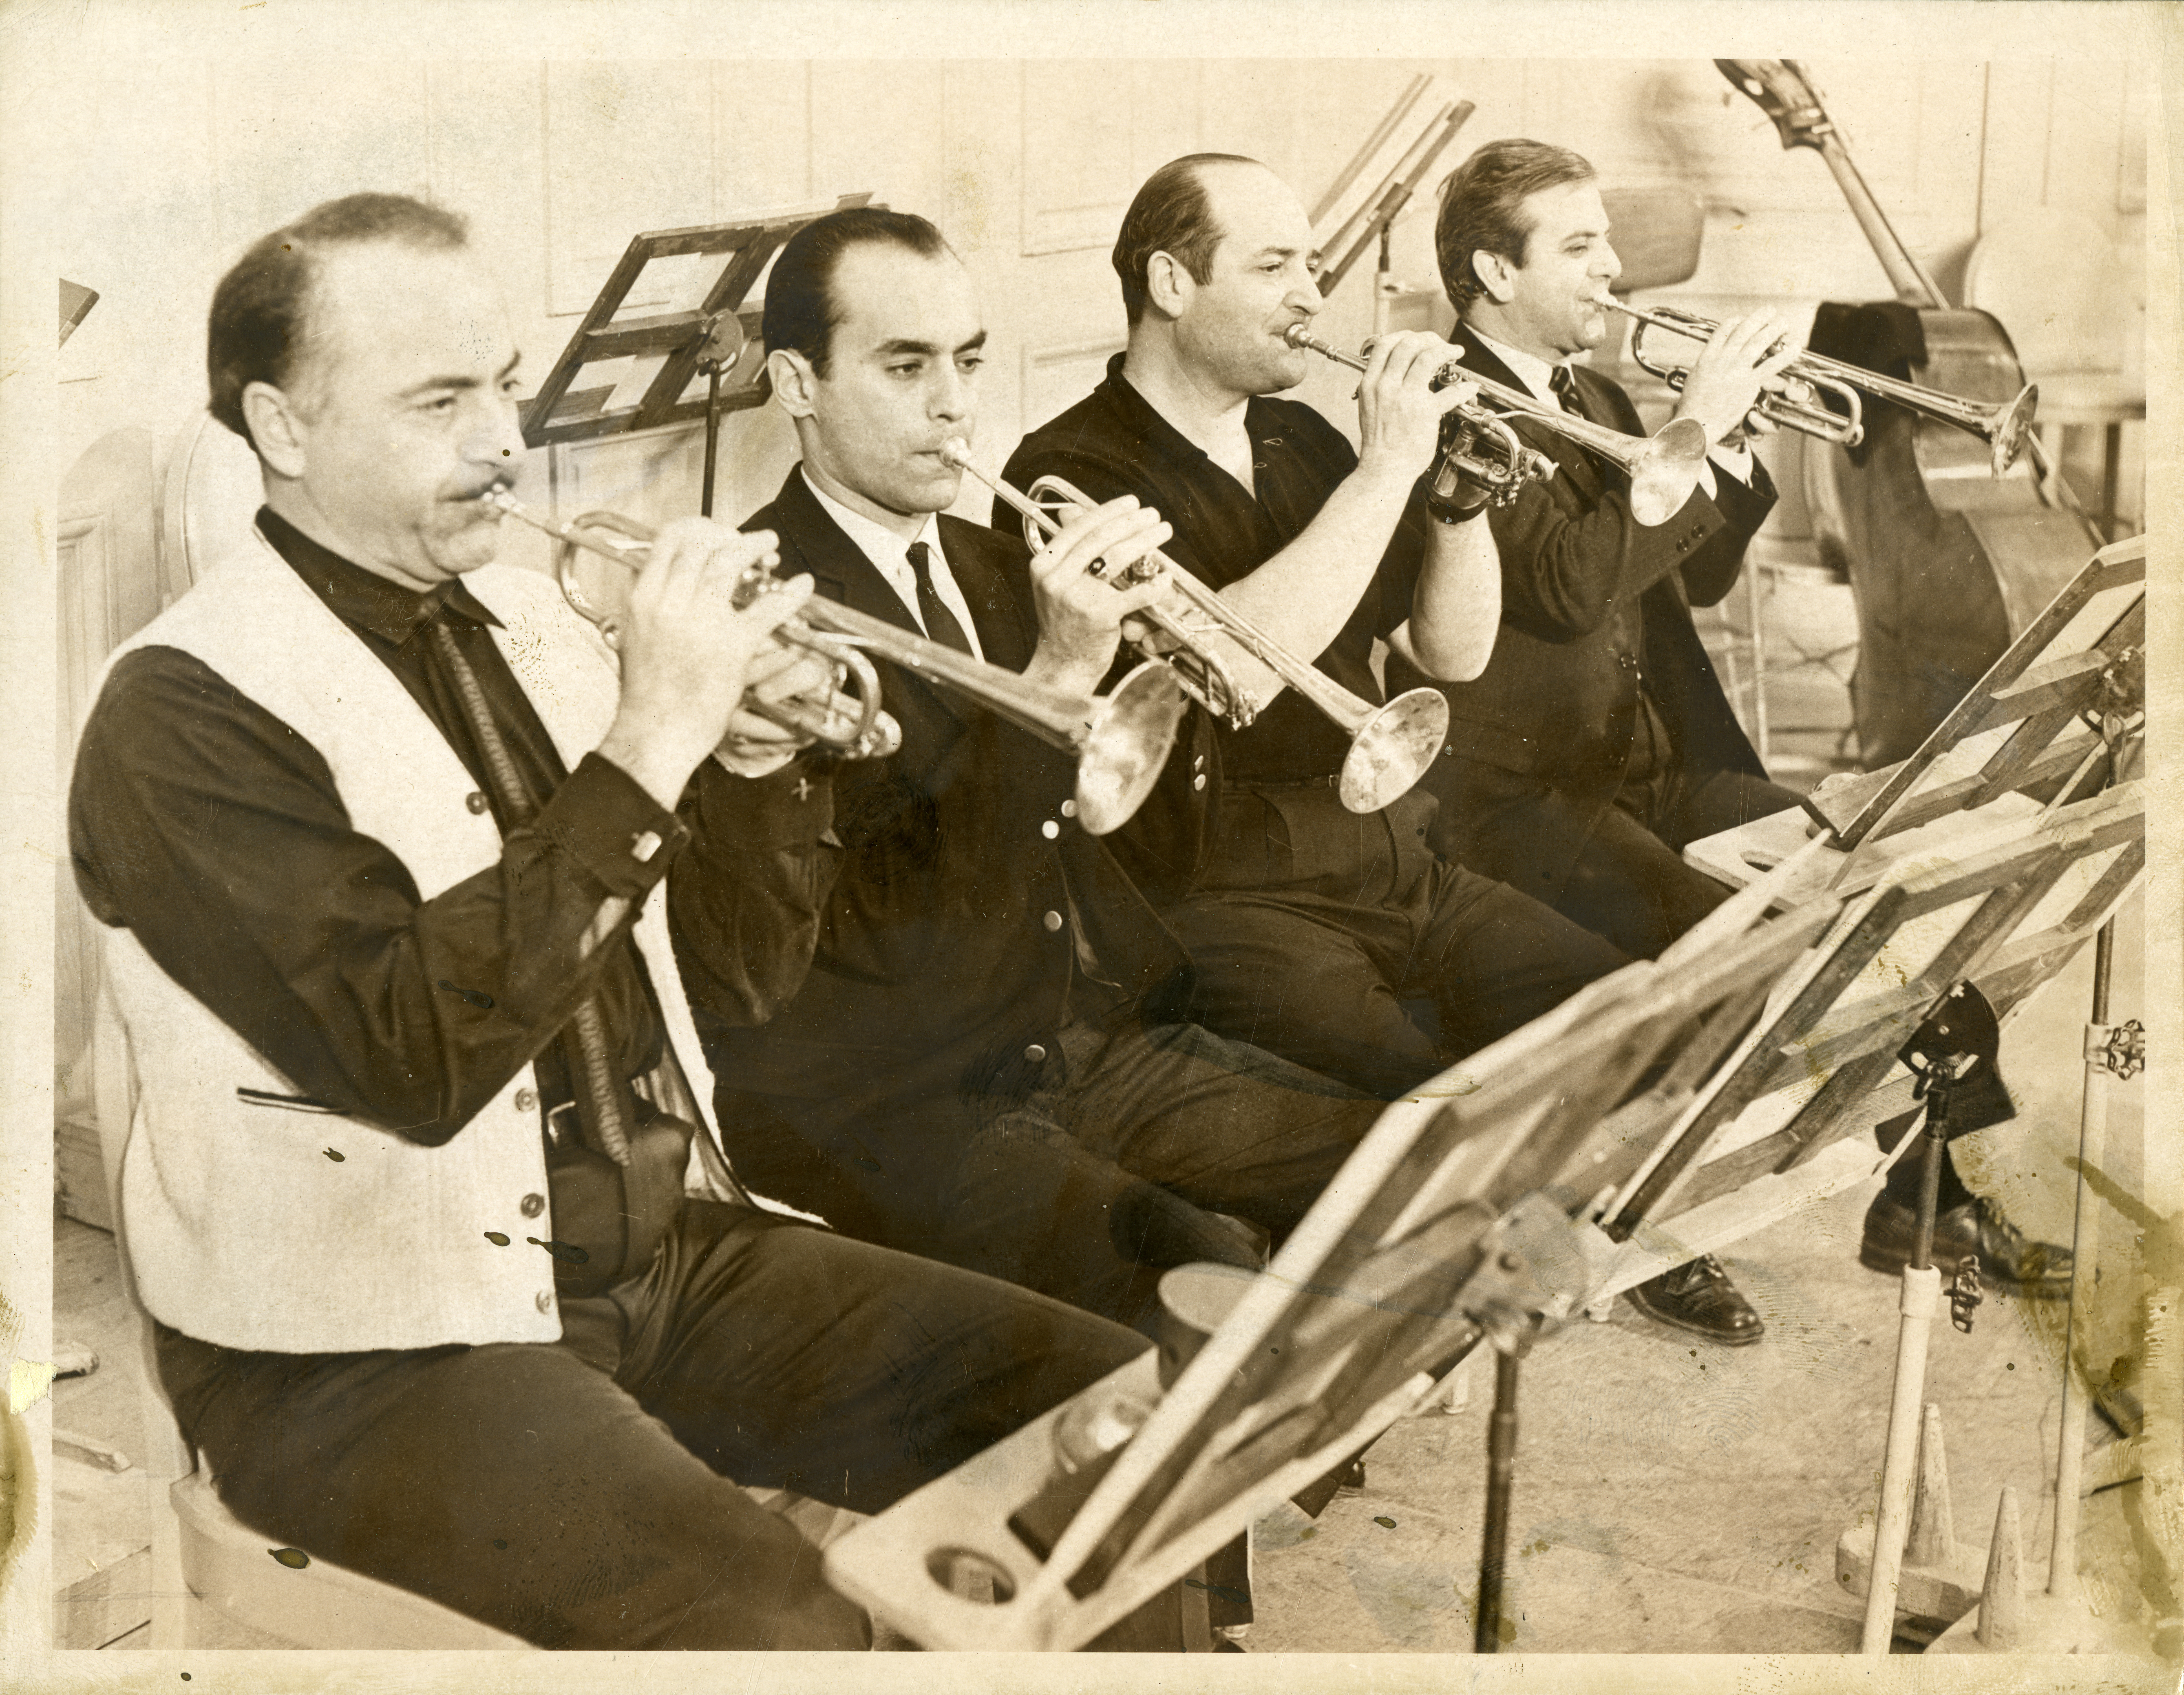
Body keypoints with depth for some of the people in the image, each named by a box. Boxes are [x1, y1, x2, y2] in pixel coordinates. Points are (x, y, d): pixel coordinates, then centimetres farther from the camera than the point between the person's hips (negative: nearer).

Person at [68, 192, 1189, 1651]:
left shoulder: (527, 617, 8)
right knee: (777, 1626, -31)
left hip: (665, 1252, 7)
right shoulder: (185, 709, -13)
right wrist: (649, 743, -27)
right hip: (370, 1350, -6)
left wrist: (765, 755, -9)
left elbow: (755, 973, 10)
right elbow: (414, 1057, -27)